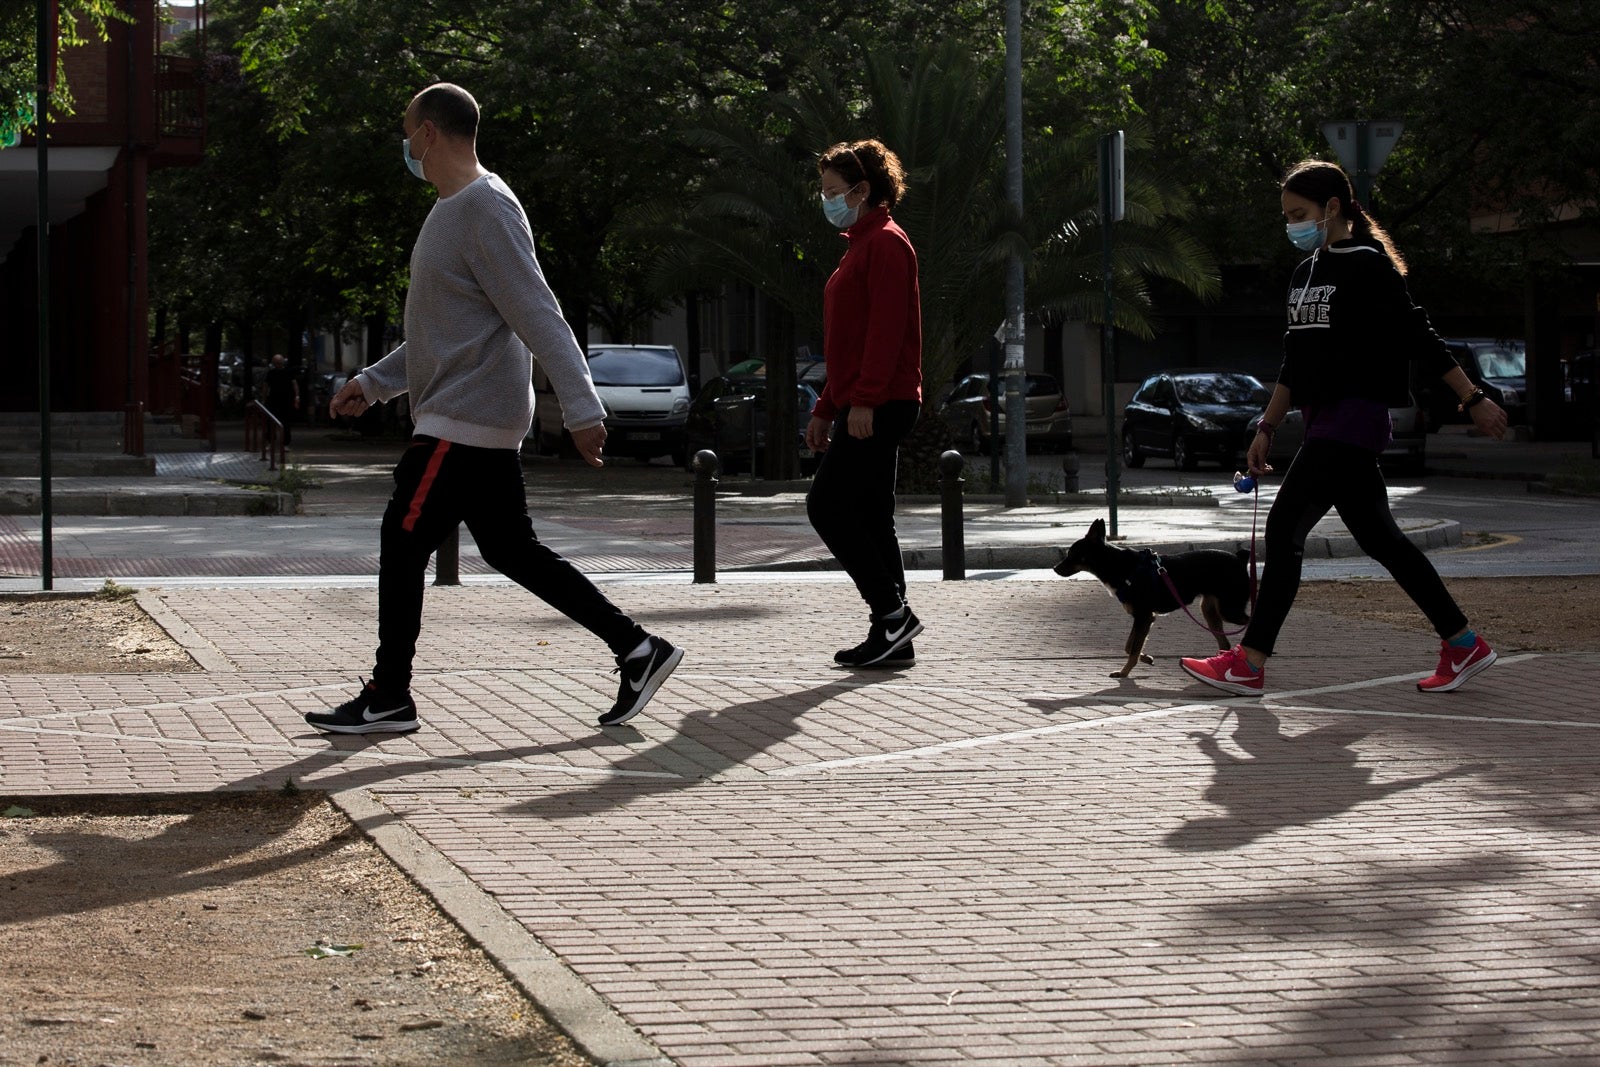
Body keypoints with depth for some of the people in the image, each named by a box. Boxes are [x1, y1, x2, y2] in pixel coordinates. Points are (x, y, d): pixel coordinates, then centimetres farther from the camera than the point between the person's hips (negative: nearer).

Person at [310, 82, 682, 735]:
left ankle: (388, 699, 3)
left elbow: (539, 316, -22)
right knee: (511, 551, 11)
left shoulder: (485, 208, -14)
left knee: (402, 544, -4)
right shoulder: (453, 210, 19)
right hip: (485, 423, 10)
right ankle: (637, 650, 11)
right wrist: (373, 383, 21)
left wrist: (582, 409, -26)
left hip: (463, 422, -10)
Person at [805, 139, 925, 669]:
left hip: (878, 406, -10)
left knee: (827, 504, -14)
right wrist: (826, 408, 22)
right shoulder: (861, 245, 23)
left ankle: (892, 611, -11)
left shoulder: (885, 243, -8)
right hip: (862, 406, 10)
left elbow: (886, 327, -19)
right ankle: (893, 638, 8)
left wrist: (864, 399, -25)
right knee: (869, 516, 8)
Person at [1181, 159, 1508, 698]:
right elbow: (1295, 363, 22)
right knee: (1377, 536, 10)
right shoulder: (1307, 273, 17)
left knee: (1283, 528, -12)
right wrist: (1267, 427, 19)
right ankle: (1463, 644, 18)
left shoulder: (1366, 266, -9)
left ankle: (1249, 663, -10)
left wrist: (1473, 399, -10)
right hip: (1326, 420, 9)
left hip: (1356, 416, -9)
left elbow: (1419, 338, -11)